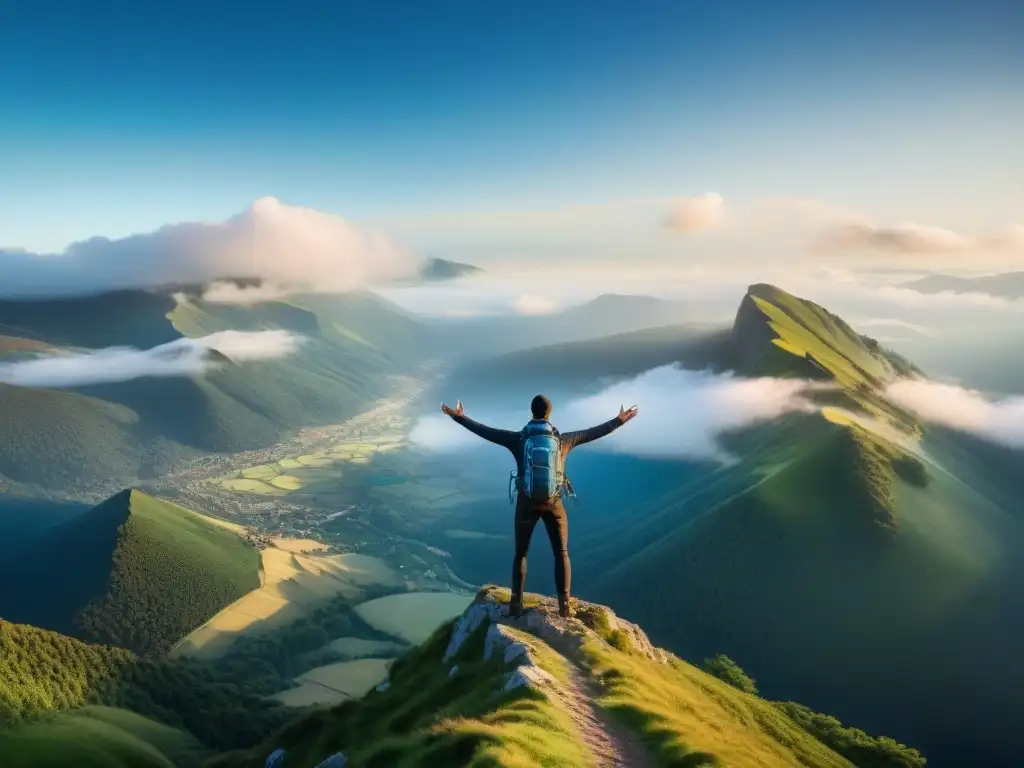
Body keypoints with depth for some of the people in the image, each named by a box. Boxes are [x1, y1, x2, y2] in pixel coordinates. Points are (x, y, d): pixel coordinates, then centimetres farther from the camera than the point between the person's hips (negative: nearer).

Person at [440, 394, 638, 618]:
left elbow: (485, 431, -2)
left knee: (520, 554, 13)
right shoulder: (563, 439, -6)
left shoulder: (518, 438, -8)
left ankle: (516, 605, 11)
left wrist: (459, 417, 8)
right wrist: (619, 421, 15)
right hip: (553, 503, 0)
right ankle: (564, 606, 6)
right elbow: (594, 432, 3)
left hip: (527, 502, 0)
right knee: (561, 554, 10)